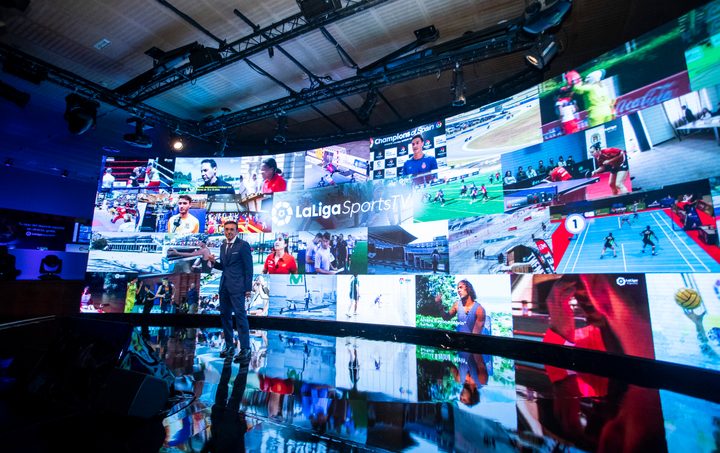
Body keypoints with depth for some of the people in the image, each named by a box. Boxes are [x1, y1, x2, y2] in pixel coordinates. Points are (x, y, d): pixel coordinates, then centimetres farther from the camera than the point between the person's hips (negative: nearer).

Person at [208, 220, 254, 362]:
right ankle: (229, 346, 23)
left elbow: (249, 268, -9)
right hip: (224, 286, 8)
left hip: (237, 286, -8)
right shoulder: (223, 246, 15)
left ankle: (245, 348, -2)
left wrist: (248, 288, -12)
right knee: (224, 315, 11)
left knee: (240, 315, -9)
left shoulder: (243, 245, -7)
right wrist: (214, 262, -1)